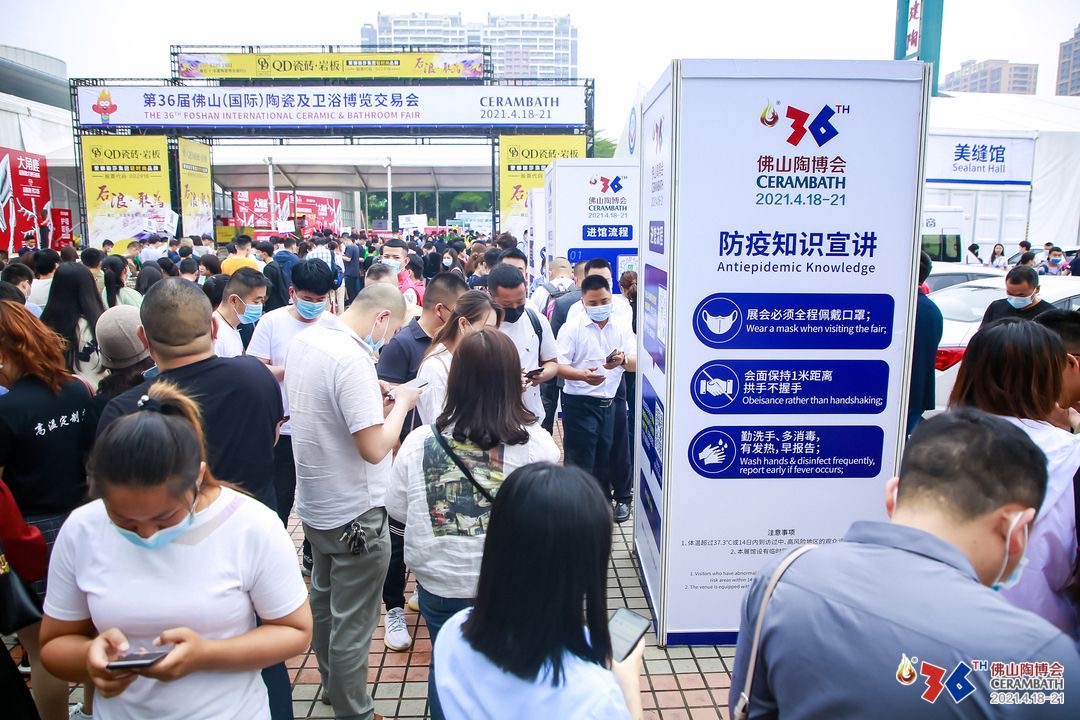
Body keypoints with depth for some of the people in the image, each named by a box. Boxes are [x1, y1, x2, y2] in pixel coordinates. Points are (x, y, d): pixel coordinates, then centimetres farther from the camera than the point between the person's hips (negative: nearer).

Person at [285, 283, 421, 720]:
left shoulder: (304, 340, 0)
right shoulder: (352, 358, -27)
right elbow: (375, 448, -28)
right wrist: (401, 403, -13)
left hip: (315, 503, 10)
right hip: (354, 513, -10)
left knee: (324, 601, 26)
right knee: (352, 623, 7)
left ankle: (333, 684, 47)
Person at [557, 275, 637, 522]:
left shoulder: (622, 328, 4)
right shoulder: (571, 328, -5)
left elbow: (635, 363, -4)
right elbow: (559, 366, -11)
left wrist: (622, 360, -28)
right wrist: (583, 375, -30)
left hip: (611, 402, 4)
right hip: (579, 403, -4)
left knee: (605, 457, 16)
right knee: (579, 461, 0)